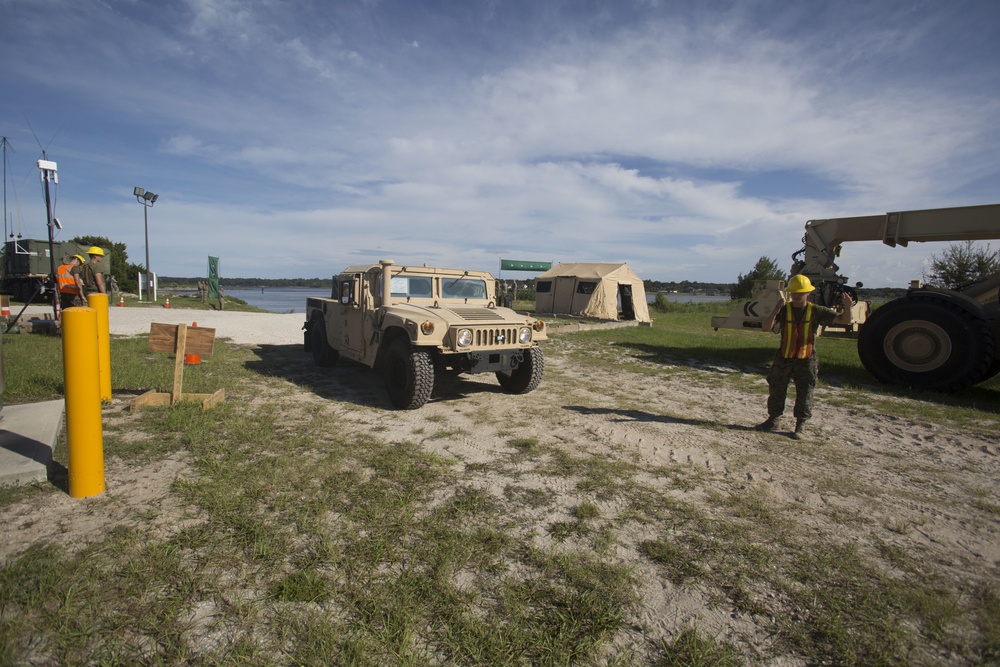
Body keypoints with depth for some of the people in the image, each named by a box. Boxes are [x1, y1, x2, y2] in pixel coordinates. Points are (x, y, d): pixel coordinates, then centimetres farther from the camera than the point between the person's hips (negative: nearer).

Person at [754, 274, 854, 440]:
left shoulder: (816, 311, -3)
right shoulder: (784, 310, -4)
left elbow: (844, 320, -4)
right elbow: (766, 327, -16)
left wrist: (847, 307, -24)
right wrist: (775, 310, -29)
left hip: (806, 361, -1)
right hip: (784, 359, 1)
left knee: (804, 395, 6)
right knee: (776, 391, 10)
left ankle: (801, 426, 21)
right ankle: (772, 421, 26)